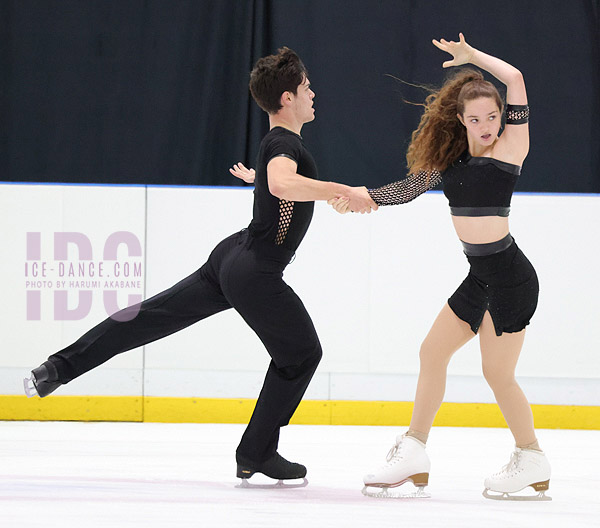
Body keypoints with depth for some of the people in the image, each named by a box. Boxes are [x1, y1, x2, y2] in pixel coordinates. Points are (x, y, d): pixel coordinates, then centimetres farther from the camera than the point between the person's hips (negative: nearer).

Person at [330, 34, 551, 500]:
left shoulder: (510, 148, -10)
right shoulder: (451, 157, 7)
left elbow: (516, 79, -18)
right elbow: (408, 188, 13)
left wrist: (470, 55, -8)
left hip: (510, 277, -7)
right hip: (479, 276, 8)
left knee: (498, 374, -1)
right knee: (432, 353, 10)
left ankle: (532, 460, 16)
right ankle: (414, 454, 18)